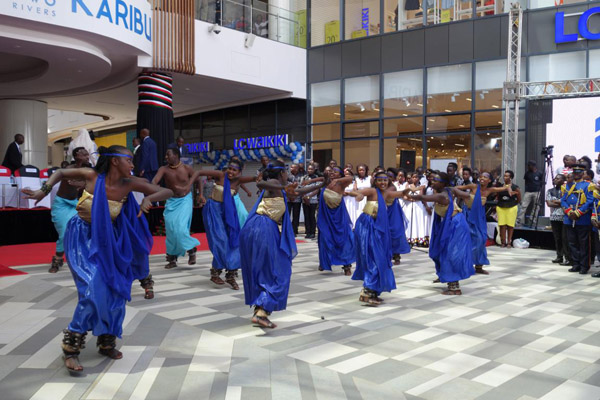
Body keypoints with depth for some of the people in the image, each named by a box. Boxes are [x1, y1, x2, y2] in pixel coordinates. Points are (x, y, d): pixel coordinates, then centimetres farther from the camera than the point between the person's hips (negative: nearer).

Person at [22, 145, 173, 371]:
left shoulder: (129, 184, -13)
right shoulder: (92, 176, -17)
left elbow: (168, 192, -15)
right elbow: (61, 173, 1)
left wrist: (149, 198, -33)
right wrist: (44, 190, -12)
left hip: (106, 240, 4)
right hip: (82, 238, -4)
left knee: (115, 290, 4)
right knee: (94, 289, -19)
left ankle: (106, 343, 24)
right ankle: (71, 346, -5)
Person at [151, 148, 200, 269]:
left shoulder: (187, 168, -10)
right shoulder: (164, 169, -9)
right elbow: (154, 181, -26)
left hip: (185, 200, -2)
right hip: (171, 201, 2)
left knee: (180, 228, -17)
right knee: (171, 230, 2)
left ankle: (191, 249, 9)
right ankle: (172, 258, 16)